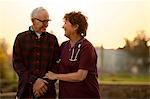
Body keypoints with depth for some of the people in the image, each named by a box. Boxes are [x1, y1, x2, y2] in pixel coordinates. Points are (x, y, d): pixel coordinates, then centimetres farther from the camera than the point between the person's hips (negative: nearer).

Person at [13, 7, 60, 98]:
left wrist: (45, 83, -10)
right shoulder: (21, 38, 5)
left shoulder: (52, 39, 8)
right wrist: (34, 80, -13)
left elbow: (56, 64, 3)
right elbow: (17, 63, -2)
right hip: (26, 90, -1)